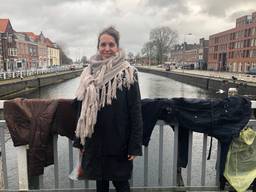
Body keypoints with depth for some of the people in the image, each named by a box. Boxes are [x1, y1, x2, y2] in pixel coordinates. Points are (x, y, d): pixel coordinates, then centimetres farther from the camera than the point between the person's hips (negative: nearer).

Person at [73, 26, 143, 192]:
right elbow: (82, 107, 7)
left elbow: (136, 111, -10)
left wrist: (135, 145, -11)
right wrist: (80, 140, 8)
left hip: (118, 140, -4)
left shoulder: (128, 73, -9)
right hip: (95, 140, 4)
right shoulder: (89, 73, 4)